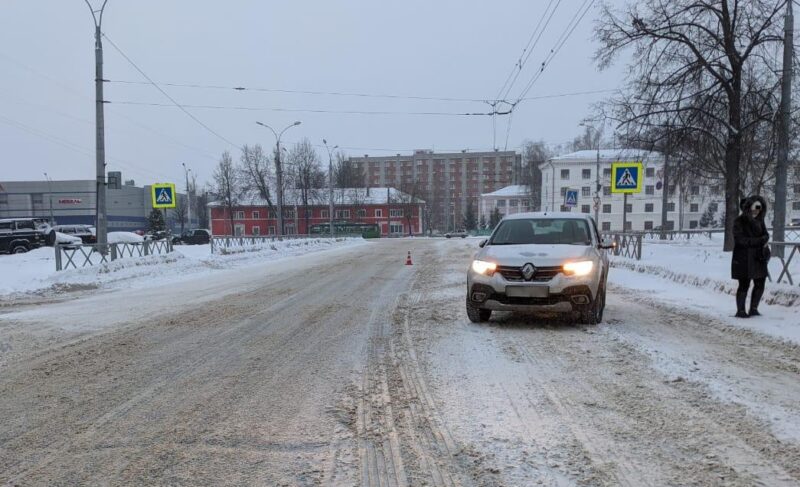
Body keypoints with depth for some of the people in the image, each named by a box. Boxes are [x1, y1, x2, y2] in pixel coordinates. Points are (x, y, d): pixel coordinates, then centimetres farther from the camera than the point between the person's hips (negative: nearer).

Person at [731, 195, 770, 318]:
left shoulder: (759, 221, 11)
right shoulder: (739, 221, -9)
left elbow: (766, 235, 6)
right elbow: (741, 240, -16)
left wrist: (763, 241, -17)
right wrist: (760, 241, -16)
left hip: (758, 258, 6)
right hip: (744, 258, -6)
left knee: (760, 284, 7)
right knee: (744, 285, -1)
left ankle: (753, 309, 20)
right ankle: (740, 311, 10)